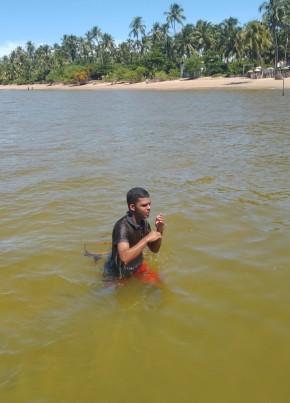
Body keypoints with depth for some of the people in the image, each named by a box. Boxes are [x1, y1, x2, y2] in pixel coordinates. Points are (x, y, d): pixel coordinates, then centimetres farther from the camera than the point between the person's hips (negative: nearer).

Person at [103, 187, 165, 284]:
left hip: (137, 266, 7)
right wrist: (147, 239, -38)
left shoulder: (143, 222, -6)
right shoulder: (122, 226, -30)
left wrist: (159, 230, -14)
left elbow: (154, 249, 3)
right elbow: (124, 257, -44)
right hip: (118, 274, -7)